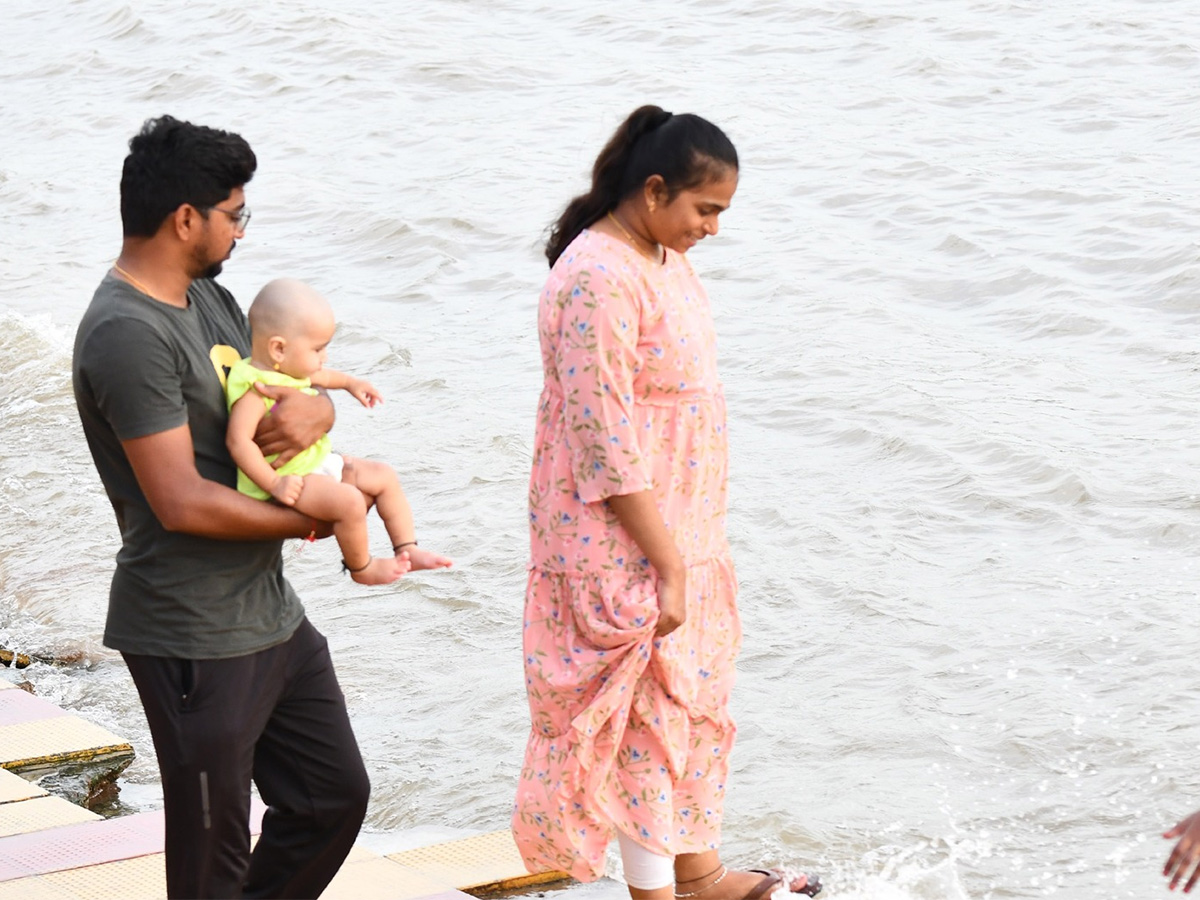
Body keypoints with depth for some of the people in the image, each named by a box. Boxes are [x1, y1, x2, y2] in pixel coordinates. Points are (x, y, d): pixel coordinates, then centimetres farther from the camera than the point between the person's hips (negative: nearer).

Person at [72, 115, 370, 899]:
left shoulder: (208, 298, 10)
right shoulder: (128, 334, -21)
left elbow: (298, 384, 17)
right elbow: (181, 502, -24)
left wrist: (313, 409, -9)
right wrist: (307, 521, -11)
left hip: (271, 613, 10)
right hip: (194, 637, -10)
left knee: (335, 794, 18)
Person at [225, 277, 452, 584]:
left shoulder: (287, 370, 6)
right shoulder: (254, 388, -25)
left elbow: (316, 375, 32)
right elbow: (238, 441, -32)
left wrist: (349, 383, 38)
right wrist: (274, 484, -33)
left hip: (318, 463, 11)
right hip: (292, 479, -11)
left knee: (384, 477, 12)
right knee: (350, 501, -28)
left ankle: (406, 548, 19)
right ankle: (361, 568, -5)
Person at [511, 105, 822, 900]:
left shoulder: (662, 259, 7)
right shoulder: (601, 281, -24)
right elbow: (607, 446, -25)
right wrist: (667, 565, -23)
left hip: (683, 528, 10)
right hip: (624, 545, -10)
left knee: (693, 697, 19)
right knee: (647, 714, 1)